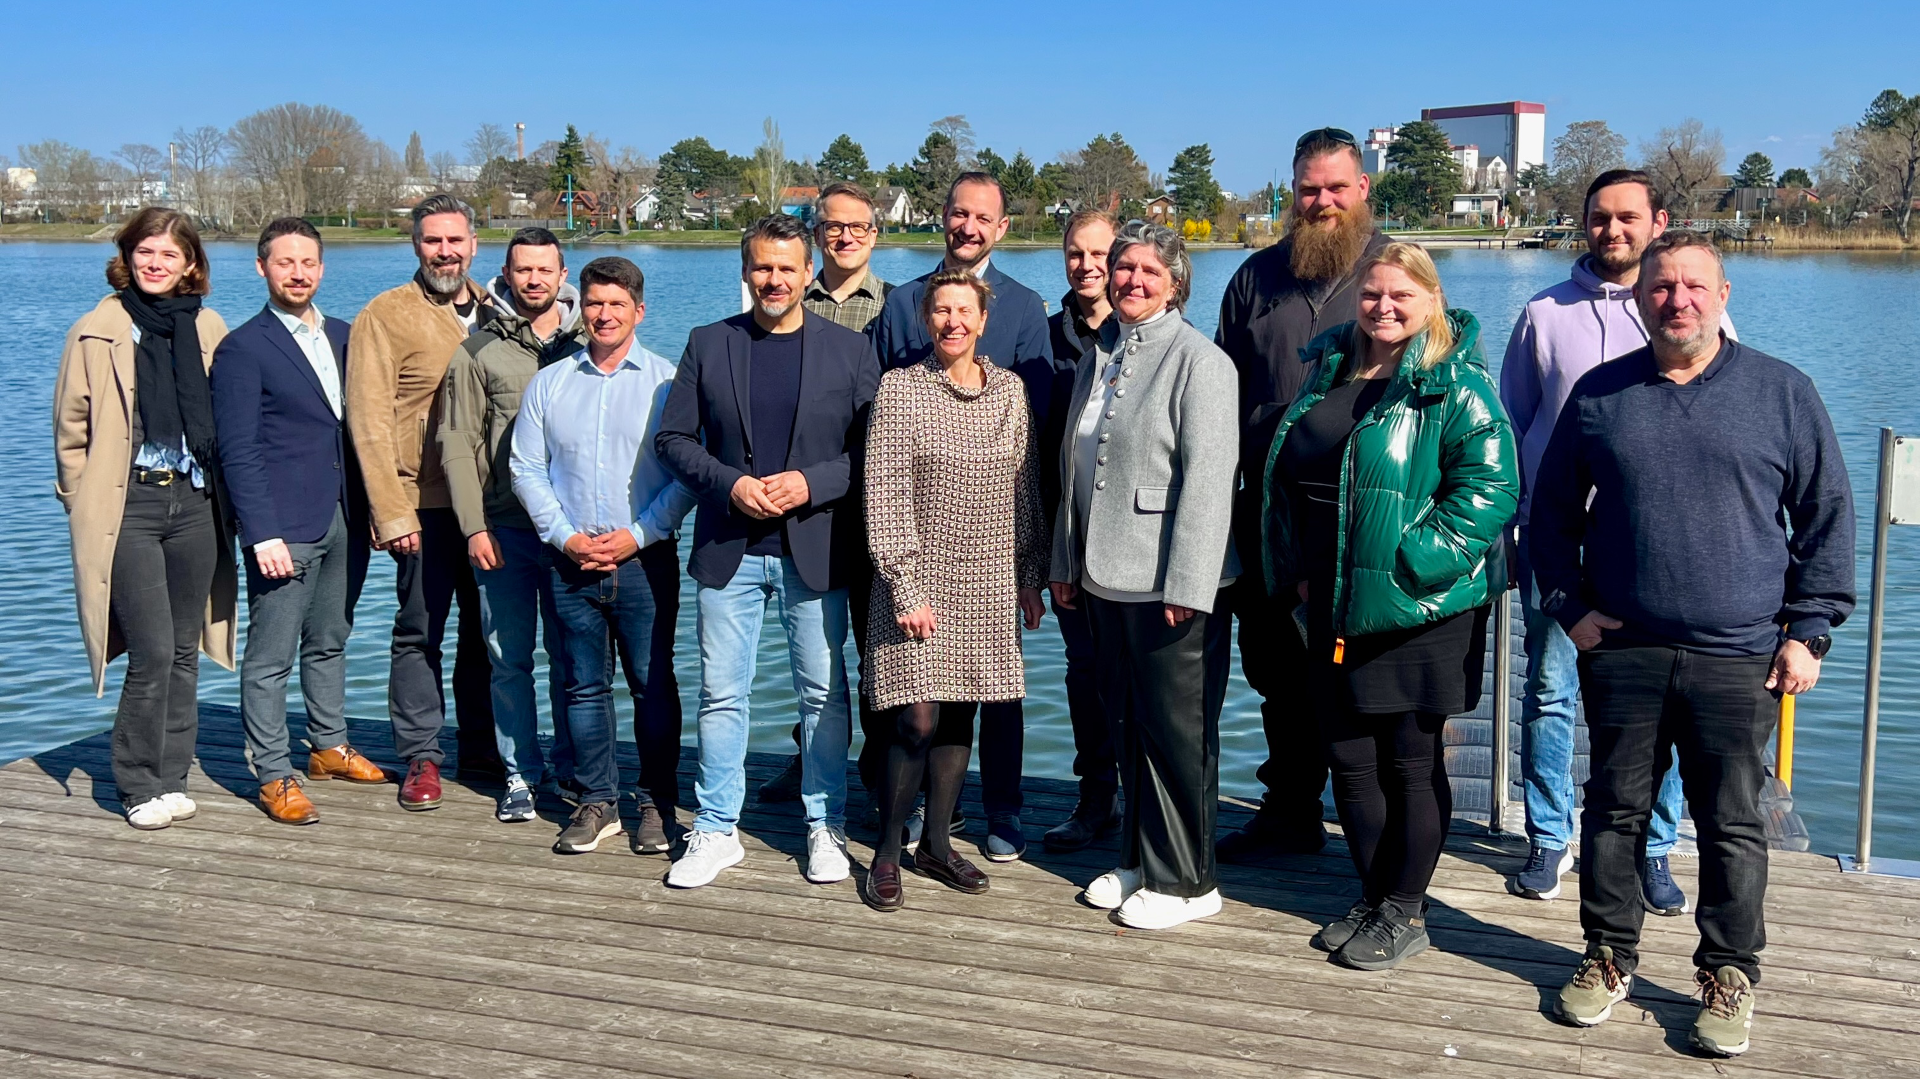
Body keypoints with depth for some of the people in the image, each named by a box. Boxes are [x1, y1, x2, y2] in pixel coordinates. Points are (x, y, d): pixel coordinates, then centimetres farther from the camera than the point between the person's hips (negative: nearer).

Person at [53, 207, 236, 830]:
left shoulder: (210, 331, 7)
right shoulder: (97, 334, 0)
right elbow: (70, 430, 4)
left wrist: (225, 494, 8)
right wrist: (87, 508, 2)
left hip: (194, 504, 3)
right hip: (128, 506, -3)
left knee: (184, 651, 8)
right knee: (152, 652, -7)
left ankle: (171, 779, 20)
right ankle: (139, 786, 10)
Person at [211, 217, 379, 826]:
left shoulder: (342, 337, 12)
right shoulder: (242, 349, -5)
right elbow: (238, 451, -9)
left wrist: (369, 509, 10)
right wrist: (263, 534, -16)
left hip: (345, 520, 6)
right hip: (284, 527, -6)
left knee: (329, 642, 18)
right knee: (271, 657, 0)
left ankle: (330, 748, 31)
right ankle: (274, 776, 8)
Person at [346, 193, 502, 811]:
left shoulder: (493, 311, 12)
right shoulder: (385, 316, -5)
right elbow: (369, 421, -10)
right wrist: (391, 511, -15)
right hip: (426, 506, -5)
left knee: (486, 630, 12)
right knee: (420, 634, 2)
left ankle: (481, 749, 25)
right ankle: (420, 758, 13)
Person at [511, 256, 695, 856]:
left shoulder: (666, 382, 0)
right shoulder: (549, 383, 9)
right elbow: (526, 469, 8)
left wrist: (637, 535, -11)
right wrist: (565, 536, -4)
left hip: (645, 560, -2)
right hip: (570, 561, 3)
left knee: (654, 686, 2)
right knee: (584, 687, 8)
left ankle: (657, 805, 14)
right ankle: (597, 802, 19)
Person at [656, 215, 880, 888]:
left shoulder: (850, 350, 2)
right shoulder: (707, 345, 5)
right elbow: (673, 438, 4)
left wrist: (811, 482, -15)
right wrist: (730, 485, -12)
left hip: (815, 550, -1)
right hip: (728, 550, 1)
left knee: (823, 694, 8)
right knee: (720, 695, 6)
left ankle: (824, 826, 22)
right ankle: (716, 831, 19)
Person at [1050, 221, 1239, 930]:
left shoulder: (1199, 360, -9)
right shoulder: (1097, 358, 14)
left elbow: (1207, 478, -15)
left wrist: (1186, 585, -20)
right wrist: (1066, 564, 17)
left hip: (1171, 584, -7)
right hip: (1106, 580, 7)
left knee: (1176, 733, 2)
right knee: (1128, 727, 15)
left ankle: (1185, 881, 15)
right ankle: (1140, 860, 29)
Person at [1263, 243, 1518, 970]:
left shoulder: (1456, 386, -9)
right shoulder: (1327, 373, 12)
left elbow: (1491, 486, -17)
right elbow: (1285, 480, 19)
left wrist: (1413, 563, -20)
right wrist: (1294, 569, 10)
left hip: (1418, 614, -6)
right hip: (1333, 612, 6)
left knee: (1411, 763, 5)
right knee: (1348, 759, 13)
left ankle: (1406, 914, 20)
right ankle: (1373, 898, 30)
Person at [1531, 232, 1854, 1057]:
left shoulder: (1782, 392, 2)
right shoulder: (1598, 394, 6)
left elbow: (1827, 518, 5)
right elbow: (1551, 512, 13)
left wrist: (1808, 631, 0)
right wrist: (1569, 607, 3)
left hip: (1740, 662, -1)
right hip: (1621, 653, 1)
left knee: (1733, 825, 7)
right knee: (1614, 811, 10)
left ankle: (1729, 977, 23)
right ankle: (1610, 956, 27)